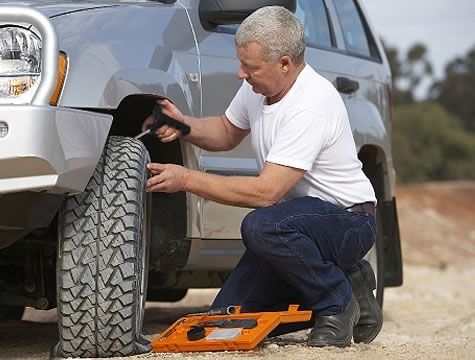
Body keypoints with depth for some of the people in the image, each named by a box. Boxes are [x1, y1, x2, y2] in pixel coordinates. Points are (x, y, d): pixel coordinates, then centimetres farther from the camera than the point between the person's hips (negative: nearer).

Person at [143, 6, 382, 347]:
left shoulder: (310, 107, -28)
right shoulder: (257, 86, 0)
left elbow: (266, 192, -31)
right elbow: (227, 132, 20)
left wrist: (187, 179, -26)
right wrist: (185, 125, -1)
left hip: (349, 220, -9)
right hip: (299, 218, 9)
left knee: (261, 226, -38)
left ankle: (338, 302, -14)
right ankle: (345, 281, 12)